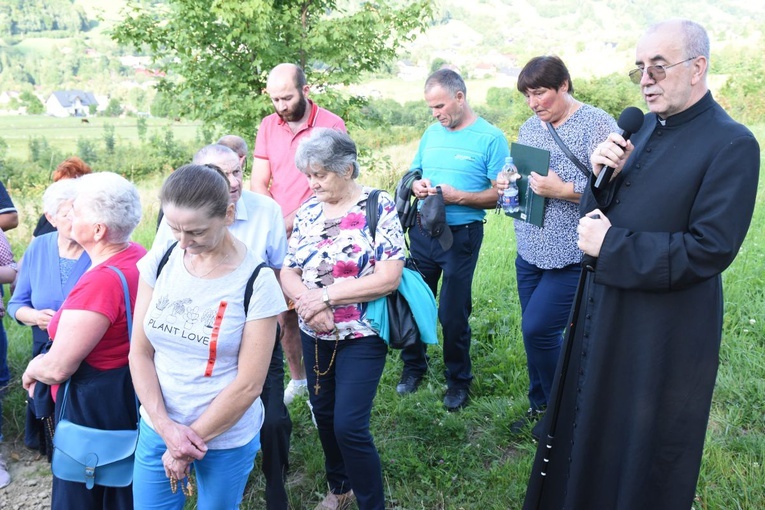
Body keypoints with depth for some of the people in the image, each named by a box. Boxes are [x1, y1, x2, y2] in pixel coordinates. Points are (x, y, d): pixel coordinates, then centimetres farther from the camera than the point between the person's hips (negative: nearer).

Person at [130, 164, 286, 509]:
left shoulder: (256, 282, -17)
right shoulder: (158, 262, -6)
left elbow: (249, 384, -15)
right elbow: (140, 353, -3)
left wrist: (193, 439, -10)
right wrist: (166, 426, -12)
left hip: (227, 437, -3)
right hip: (157, 428, 3)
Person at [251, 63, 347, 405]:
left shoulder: (330, 124, -5)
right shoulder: (268, 126, 9)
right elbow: (258, 184, 6)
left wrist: (292, 220, -16)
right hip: (277, 238, 4)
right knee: (284, 312, 9)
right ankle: (297, 378, 27)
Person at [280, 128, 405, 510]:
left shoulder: (379, 208, -11)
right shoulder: (308, 212, 4)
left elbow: (388, 278, -19)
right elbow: (287, 272, 2)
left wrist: (325, 295, -19)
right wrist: (306, 300, -19)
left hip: (361, 336, -5)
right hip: (315, 335, 6)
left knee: (349, 426, -9)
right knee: (323, 413, 16)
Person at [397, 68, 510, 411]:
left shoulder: (490, 138, -9)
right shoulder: (432, 133, 9)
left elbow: (501, 194, -13)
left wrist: (458, 196, -23)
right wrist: (417, 185, -5)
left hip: (461, 235, -5)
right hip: (421, 230, 5)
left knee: (453, 313, 3)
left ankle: (458, 380, 23)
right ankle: (413, 367, 33)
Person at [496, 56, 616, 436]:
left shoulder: (597, 125, -12)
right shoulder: (530, 127, 11)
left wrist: (563, 190, -26)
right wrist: (507, 184, 1)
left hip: (572, 257, -7)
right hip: (530, 251, 7)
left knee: (538, 329, -9)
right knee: (534, 332, 13)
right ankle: (540, 406, 32)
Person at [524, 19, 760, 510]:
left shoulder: (732, 145, -16)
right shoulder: (642, 128, 6)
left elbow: (710, 250, -23)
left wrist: (611, 246, -20)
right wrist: (601, 174, -11)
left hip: (663, 333, -7)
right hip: (602, 312, 7)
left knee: (640, 452, 12)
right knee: (587, 433, 23)